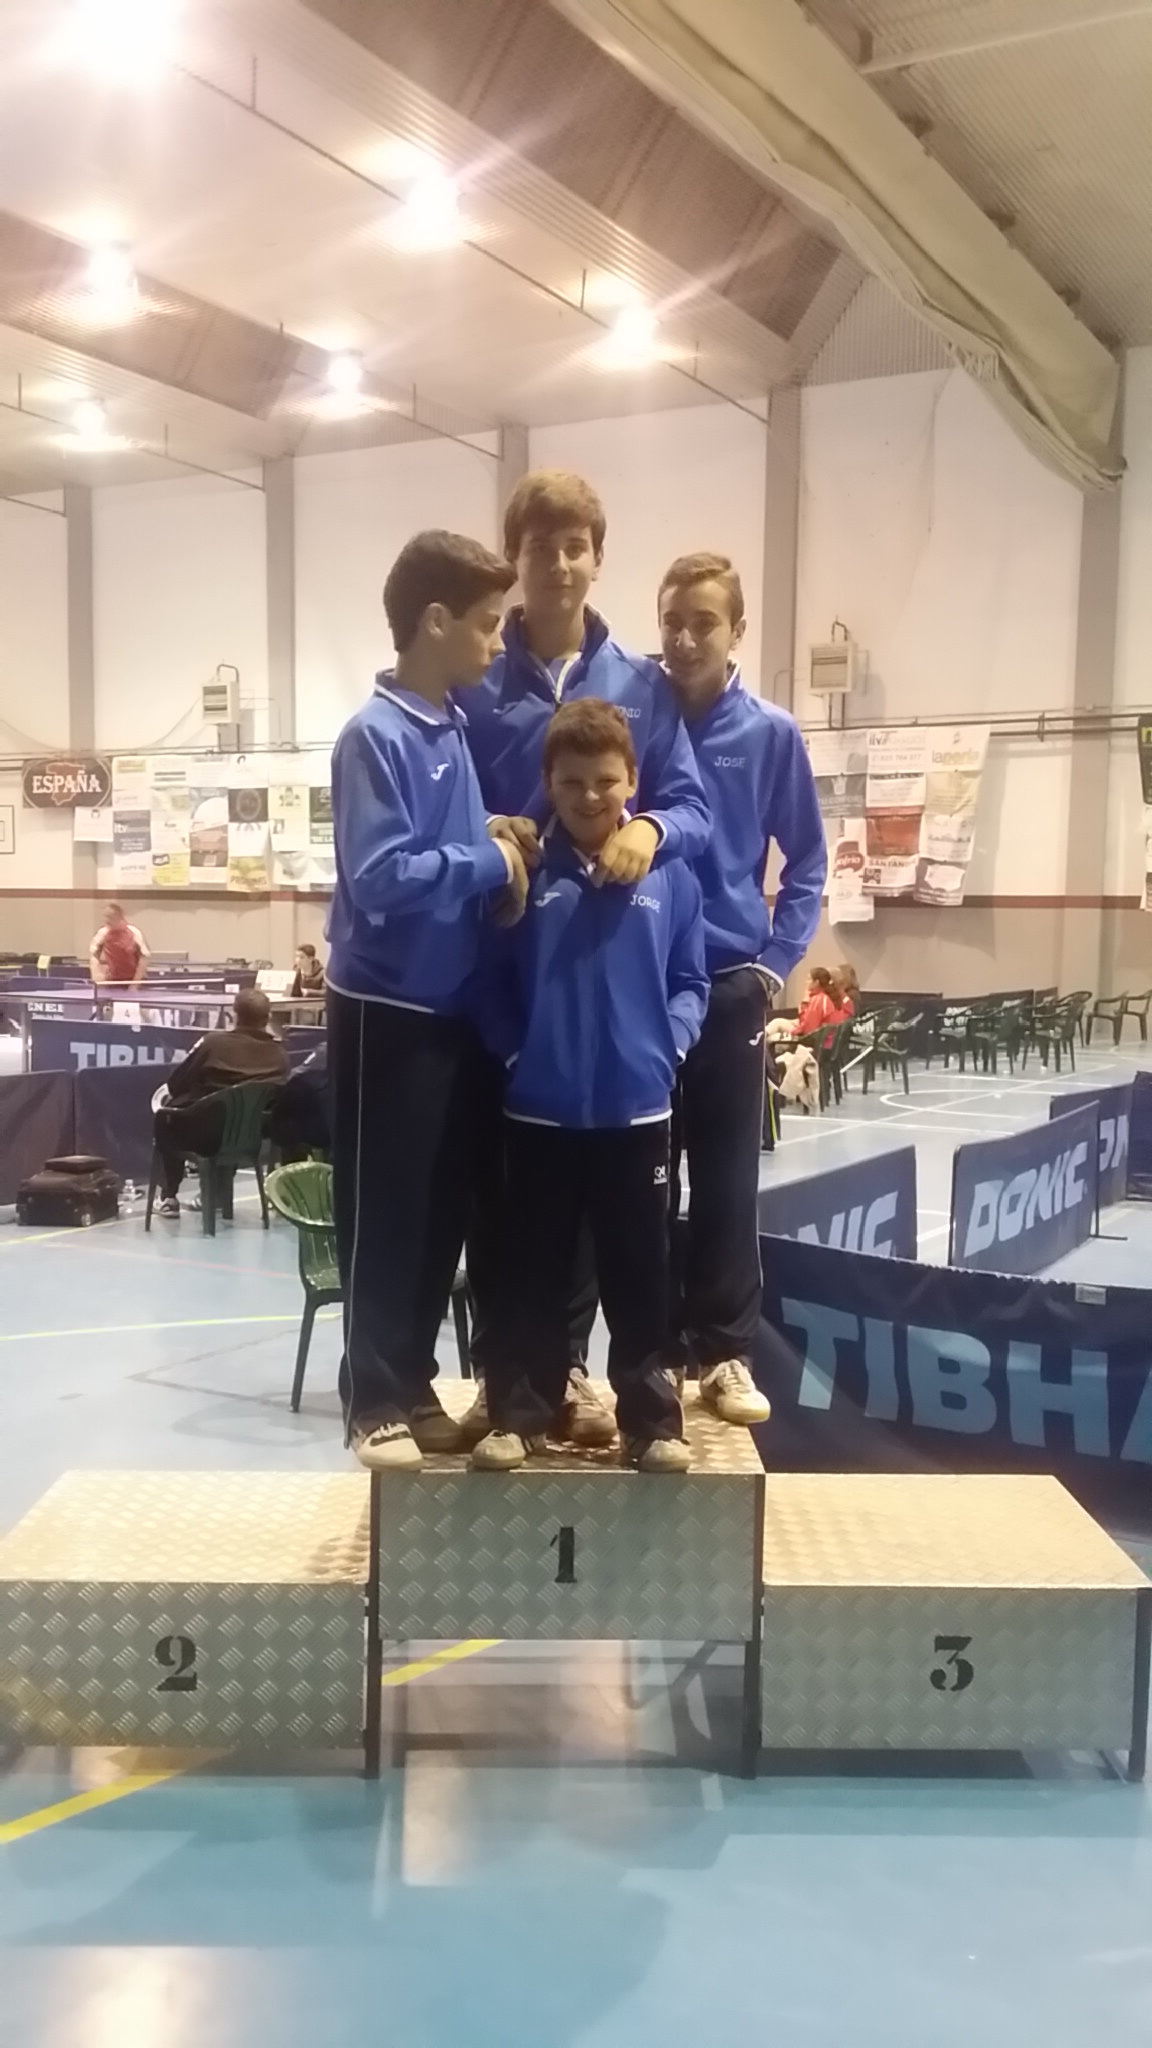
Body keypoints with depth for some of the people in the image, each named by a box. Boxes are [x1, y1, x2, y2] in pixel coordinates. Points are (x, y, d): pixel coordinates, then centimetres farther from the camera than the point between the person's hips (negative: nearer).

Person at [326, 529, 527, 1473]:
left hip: (456, 1006, 8)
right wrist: (490, 862, -14)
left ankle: (415, 1386, 27)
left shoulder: (455, 727, 9)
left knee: (445, 1209, 14)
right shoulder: (376, 736, -16)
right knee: (386, 1216, 3)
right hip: (388, 1010, -8)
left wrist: (502, 853, -1)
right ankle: (377, 1405, 16)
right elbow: (383, 877, -25)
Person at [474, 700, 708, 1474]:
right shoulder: (524, 873, -1)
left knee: (640, 1272, 10)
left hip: (637, 1107, 0)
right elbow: (494, 981, 4)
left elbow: (691, 983, 6)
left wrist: (666, 1042, -9)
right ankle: (521, 1414, 23)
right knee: (533, 1271, 10)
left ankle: (652, 1418, 22)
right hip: (540, 1109, 0)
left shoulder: (672, 877, 1)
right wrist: (514, 1048, -8)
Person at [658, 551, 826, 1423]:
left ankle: (726, 1354, 16)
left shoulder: (772, 735, 0)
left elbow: (807, 861, 6)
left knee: (727, 1176, 6)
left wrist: (775, 961, -2)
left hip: (731, 983, 0)